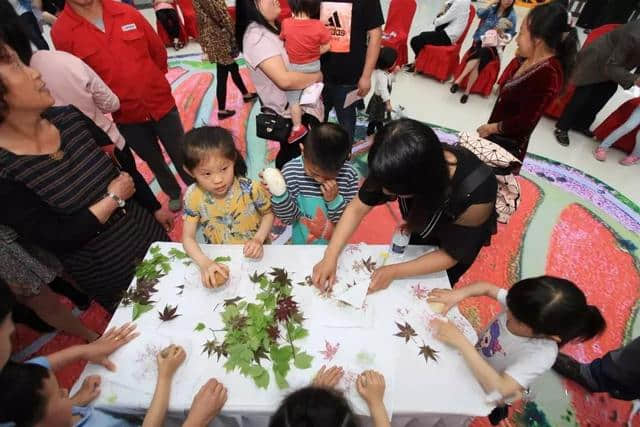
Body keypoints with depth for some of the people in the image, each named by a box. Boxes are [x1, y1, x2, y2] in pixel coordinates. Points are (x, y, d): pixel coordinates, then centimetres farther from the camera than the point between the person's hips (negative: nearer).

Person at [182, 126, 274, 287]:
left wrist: (258, 239, -18)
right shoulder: (193, 196, -14)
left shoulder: (251, 189, -20)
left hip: (253, 256, -3)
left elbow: (268, 214, -2)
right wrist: (204, 263, -26)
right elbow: (188, 237, -9)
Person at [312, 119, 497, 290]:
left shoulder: (475, 194, -44)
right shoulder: (402, 167, -35)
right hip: (423, 230, 3)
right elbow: (357, 208, -25)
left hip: (464, 240, -2)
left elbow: (451, 255, -27)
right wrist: (330, 257, -32)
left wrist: (394, 271, -32)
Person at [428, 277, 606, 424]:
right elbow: (487, 287, -11)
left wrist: (461, 342, -46)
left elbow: (498, 389, -43)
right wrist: (458, 295, -30)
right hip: (476, 364, 5)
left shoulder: (541, 353, -37)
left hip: (485, 393, -4)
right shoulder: (525, 309, -25)